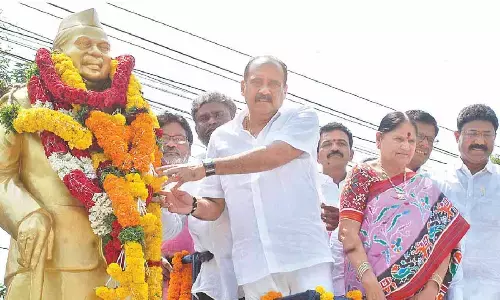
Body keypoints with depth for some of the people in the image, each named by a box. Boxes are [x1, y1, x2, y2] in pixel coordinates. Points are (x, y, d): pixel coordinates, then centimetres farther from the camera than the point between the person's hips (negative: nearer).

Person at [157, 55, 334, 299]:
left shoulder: (302, 119, 3)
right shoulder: (221, 138, 12)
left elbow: (275, 155, -19)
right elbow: (214, 207, 14)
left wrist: (206, 168, -22)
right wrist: (193, 205, -10)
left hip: (306, 255, -2)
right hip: (254, 265, 3)